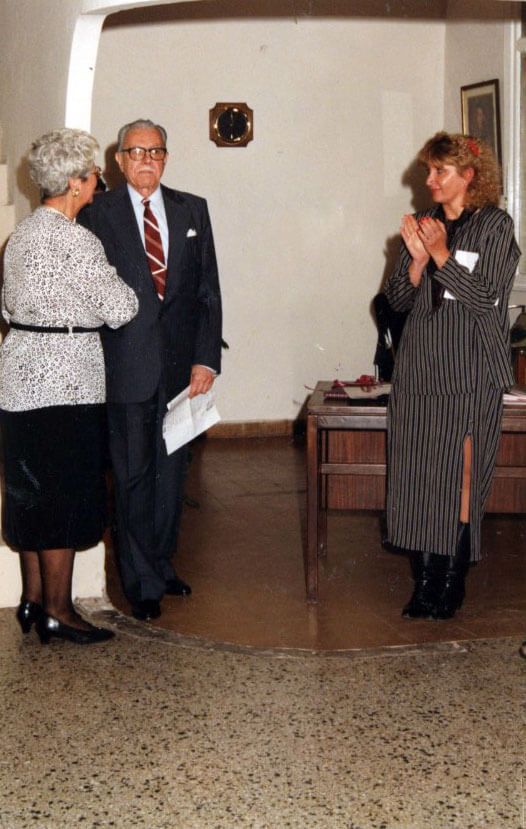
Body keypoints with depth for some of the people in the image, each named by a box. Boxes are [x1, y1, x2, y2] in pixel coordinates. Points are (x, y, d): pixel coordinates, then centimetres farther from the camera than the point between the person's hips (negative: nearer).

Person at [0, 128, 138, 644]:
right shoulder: (75, 241, -16)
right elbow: (119, 309, -15)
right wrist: (128, 288, 5)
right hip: (63, 383, -9)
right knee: (64, 496, 0)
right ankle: (57, 611, 8)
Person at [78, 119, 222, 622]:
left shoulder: (192, 211, 9)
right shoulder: (98, 212, 0)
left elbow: (208, 291, 6)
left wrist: (206, 358, -2)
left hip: (181, 365, 3)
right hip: (127, 366, -3)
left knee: (171, 472, 13)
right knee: (133, 476, 1)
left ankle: (162, 564, 29)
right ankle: (141, 581, 12)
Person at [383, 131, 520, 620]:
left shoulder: (495, 226, -1)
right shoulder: (424, 225, 13)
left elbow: (486, 296, -10)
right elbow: (397, 299, 8)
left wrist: (442, 256, -15)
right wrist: (417, 260, -9)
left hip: (470, 372, -5)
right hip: (420, 368, 5)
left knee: (461, 476, -3)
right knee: (419, 475, 4)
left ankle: (452, 584, 7)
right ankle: (425, 582, 12)